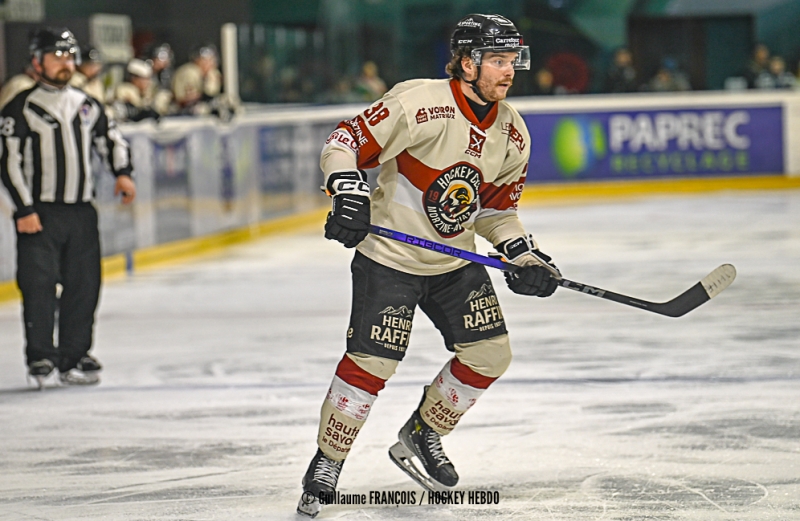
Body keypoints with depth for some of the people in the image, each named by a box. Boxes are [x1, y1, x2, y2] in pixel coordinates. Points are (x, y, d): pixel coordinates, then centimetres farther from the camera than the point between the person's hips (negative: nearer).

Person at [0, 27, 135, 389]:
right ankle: (40, 357, -1)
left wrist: (122, 173, 7)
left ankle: (75, 356, 13)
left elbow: (110, 139, 25)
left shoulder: (86, 106, 12)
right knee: (39, 285, -9)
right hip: (39, 215, -5)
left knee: (83, 285, 4)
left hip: (81, 211, 5)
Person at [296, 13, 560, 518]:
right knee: (371, 364, -12)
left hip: (456, 263, 7)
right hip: (389, 256, -7)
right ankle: (326, 466, 8)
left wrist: (526, 256, 1)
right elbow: (346, 143, -19)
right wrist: (351, 197, -34)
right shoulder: (421, 104, -22)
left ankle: (421, 439, 24)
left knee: (490, 353, 2)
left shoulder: (512, 132, 1)